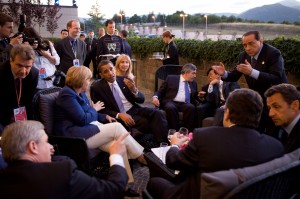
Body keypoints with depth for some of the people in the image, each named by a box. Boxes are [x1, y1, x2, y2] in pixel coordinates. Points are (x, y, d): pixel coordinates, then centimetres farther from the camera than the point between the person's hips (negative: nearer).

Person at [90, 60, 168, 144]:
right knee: (145, 122, -30)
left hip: (135, 109, 4)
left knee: (157, 113, -23)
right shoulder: (97, 88, -3)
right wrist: (119, 115, -20)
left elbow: (141, 99, 7)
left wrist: (134, 90, -16)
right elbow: (101, 110, -4)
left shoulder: (124, 79, 7)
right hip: (120, 116, -4)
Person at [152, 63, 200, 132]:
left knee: (191, 107, -33)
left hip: (186, 104, 3)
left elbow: (196, 97, 26)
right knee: (171, 108, -37)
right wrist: (155, 97, -10)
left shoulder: (193, 83, 23)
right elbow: (160, 91, 11)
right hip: (171, 102, -2)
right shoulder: (171, 78, 12)